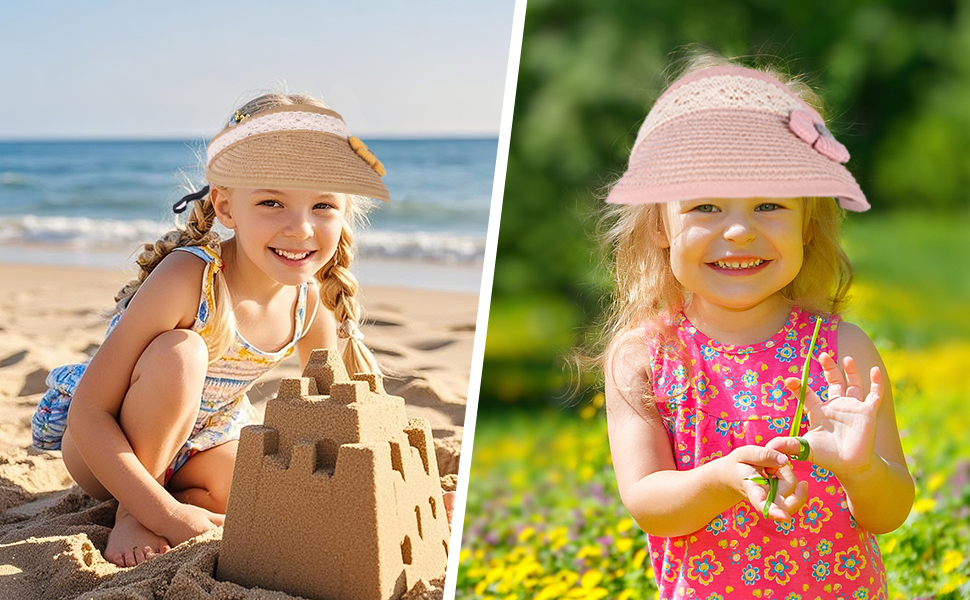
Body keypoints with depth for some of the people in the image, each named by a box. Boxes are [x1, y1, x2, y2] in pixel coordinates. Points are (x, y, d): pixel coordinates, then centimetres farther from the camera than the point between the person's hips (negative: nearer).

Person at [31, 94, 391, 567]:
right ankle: (131, 513, -14)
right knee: (180, 350, -33)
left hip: (201, 440, 5)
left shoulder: (311, 303, -14)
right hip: (102, 448, -4)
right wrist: (165, 515, -35)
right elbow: (89, 413, -31)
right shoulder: (187, 279, -32)